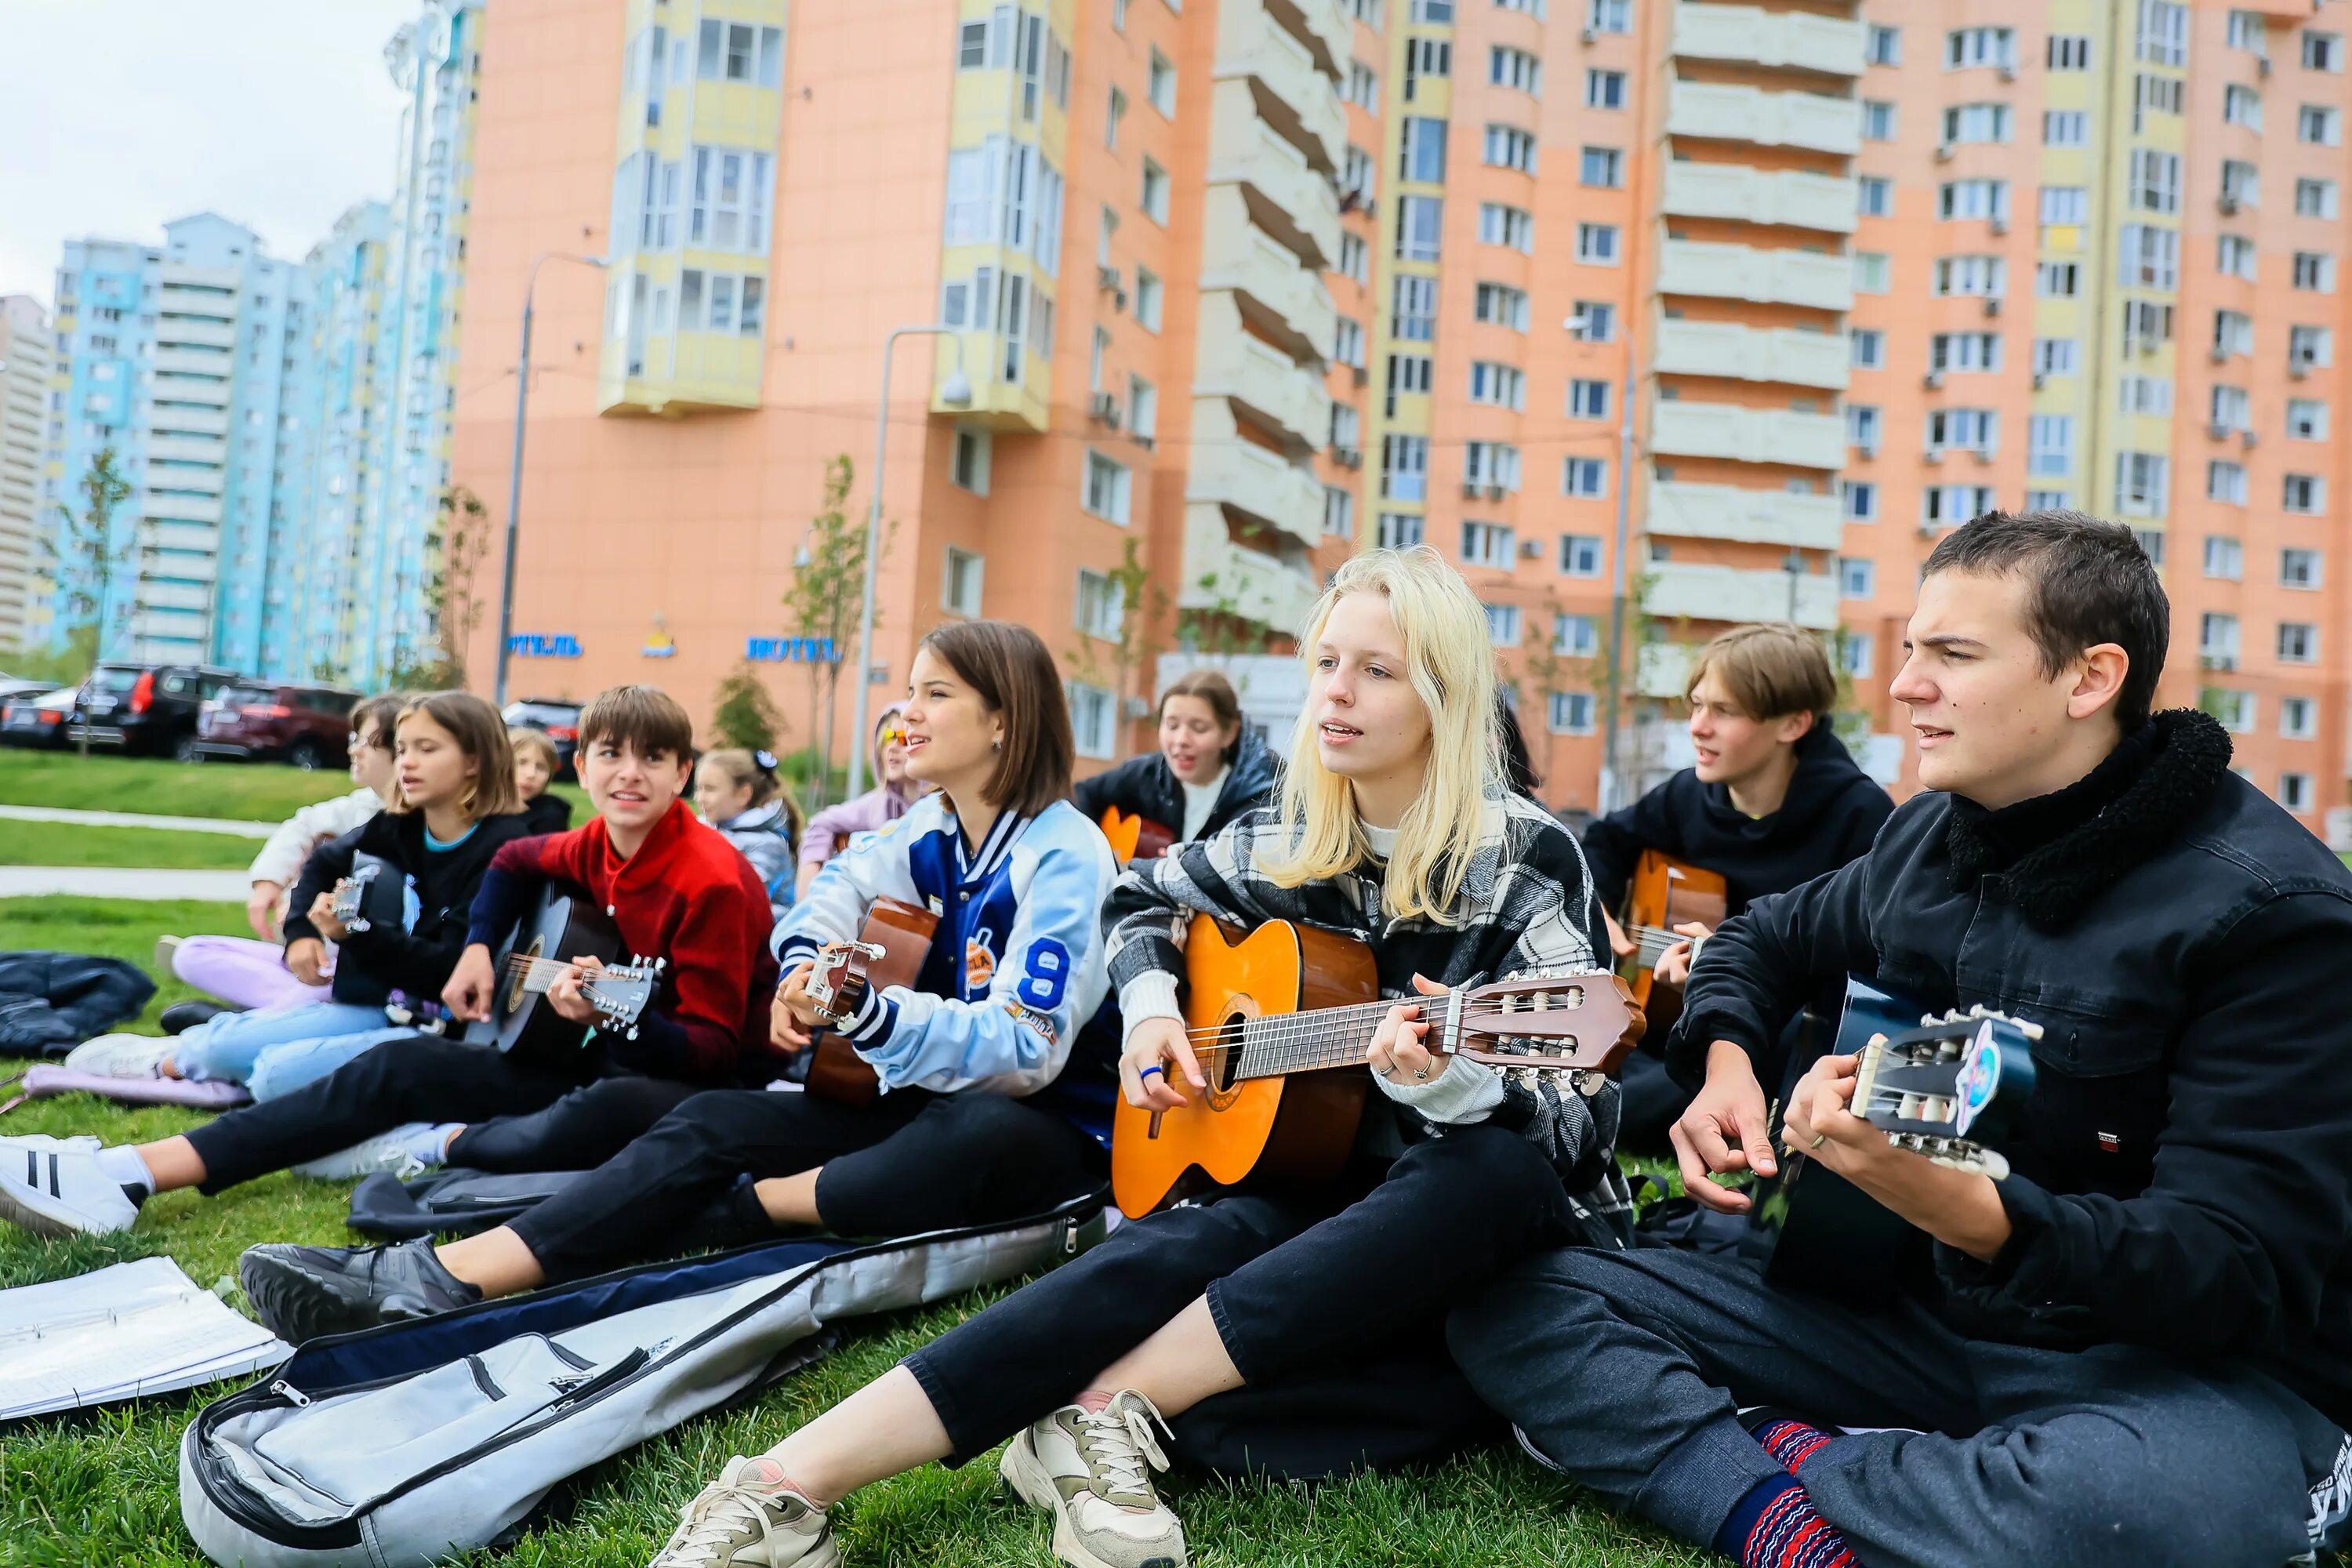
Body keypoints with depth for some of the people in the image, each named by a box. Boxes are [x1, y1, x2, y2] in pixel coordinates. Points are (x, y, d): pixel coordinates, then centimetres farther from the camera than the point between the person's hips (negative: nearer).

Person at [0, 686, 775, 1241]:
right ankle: (130, 1174, -7)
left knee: (605, 1116, -42)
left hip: (696, 1083, -7)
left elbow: (712, 1047, -19)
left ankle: (437, 1147, -14)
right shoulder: (595, 848, 2)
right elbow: (513, 860, 26)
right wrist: (478, 948, 12)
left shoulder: (711, 882, -20)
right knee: (405, 1065, -4)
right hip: (599, 1057, 7)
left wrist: (612, 1014, -35)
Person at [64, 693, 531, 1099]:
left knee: (279, 1073, -21)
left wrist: (359, 935, -30)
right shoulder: (398, 829, 5)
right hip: (375, 1003, 7)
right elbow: (323, 864, 28)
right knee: (224, 1042, -3)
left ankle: (168, 1062, 10)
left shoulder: (504, 849, -17)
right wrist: (300, 933, 12)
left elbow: (453, 971, -22)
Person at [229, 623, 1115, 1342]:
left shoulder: (1065, 855, -16)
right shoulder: (931, 831, 9)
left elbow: (1027, 1048, -24)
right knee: (712, 1123, -11)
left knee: (986, 1135, -41)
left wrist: (868, 1016, -36)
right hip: (924, 1099, 7)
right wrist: (804, 969, -20)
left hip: (1044, 1128, -6)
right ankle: (436, 1279, -21)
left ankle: (748, 1208, -19)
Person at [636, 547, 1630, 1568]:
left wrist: (1443, 1082, -36)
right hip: (1316, 1187, 2)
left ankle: (1108, 1408, -36)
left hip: (1468, 1225, -2)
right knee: (1170, 1255, -31)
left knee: (1502, 1171, -37)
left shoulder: (1529, 861, -10)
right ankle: (788, 1484, -39)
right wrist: (1151, 1006, 1)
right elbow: (1141, 898, 23)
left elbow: (1576, 1121, -13)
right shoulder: (1283, 841, 3)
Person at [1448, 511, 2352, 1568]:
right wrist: (1726, 1063, 0)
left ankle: (1781, 1459, -19)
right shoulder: (1928, 835, 4)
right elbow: (1765, 938, 23)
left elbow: (2237, 1272, -21)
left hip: (2181, 1360, -5)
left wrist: (1954, 1205, -38)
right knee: (1511, 1300, -8)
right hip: (1926, 1313, 5)